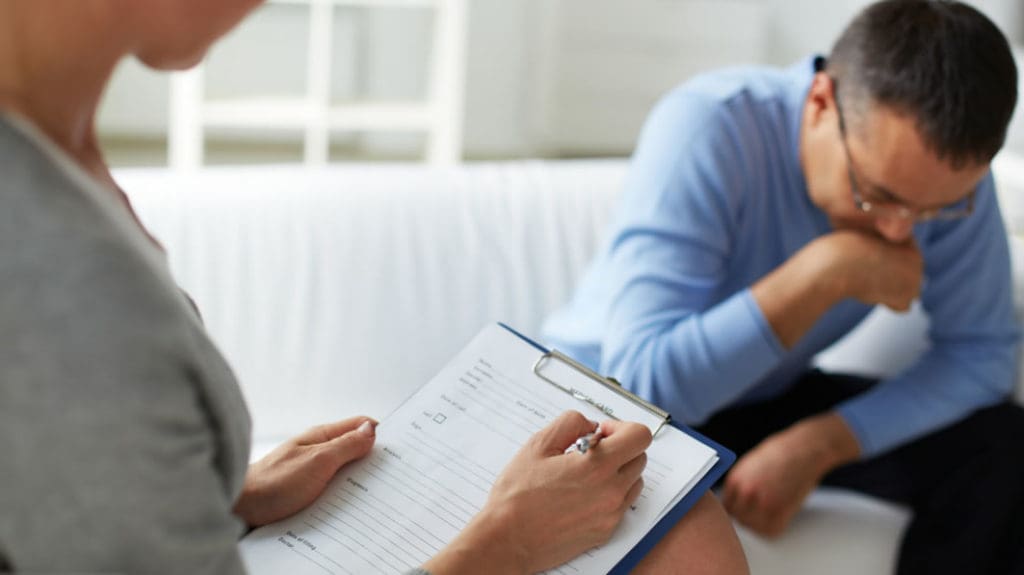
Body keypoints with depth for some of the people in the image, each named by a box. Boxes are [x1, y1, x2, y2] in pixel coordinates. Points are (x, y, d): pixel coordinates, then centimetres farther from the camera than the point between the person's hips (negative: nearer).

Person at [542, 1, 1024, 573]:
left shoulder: (945, 168, -17)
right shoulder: (707, 127, -32)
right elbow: (643, 380, -38)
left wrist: (818, 445, -23)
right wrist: (828, 269, -40)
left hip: (765, 398, 5)